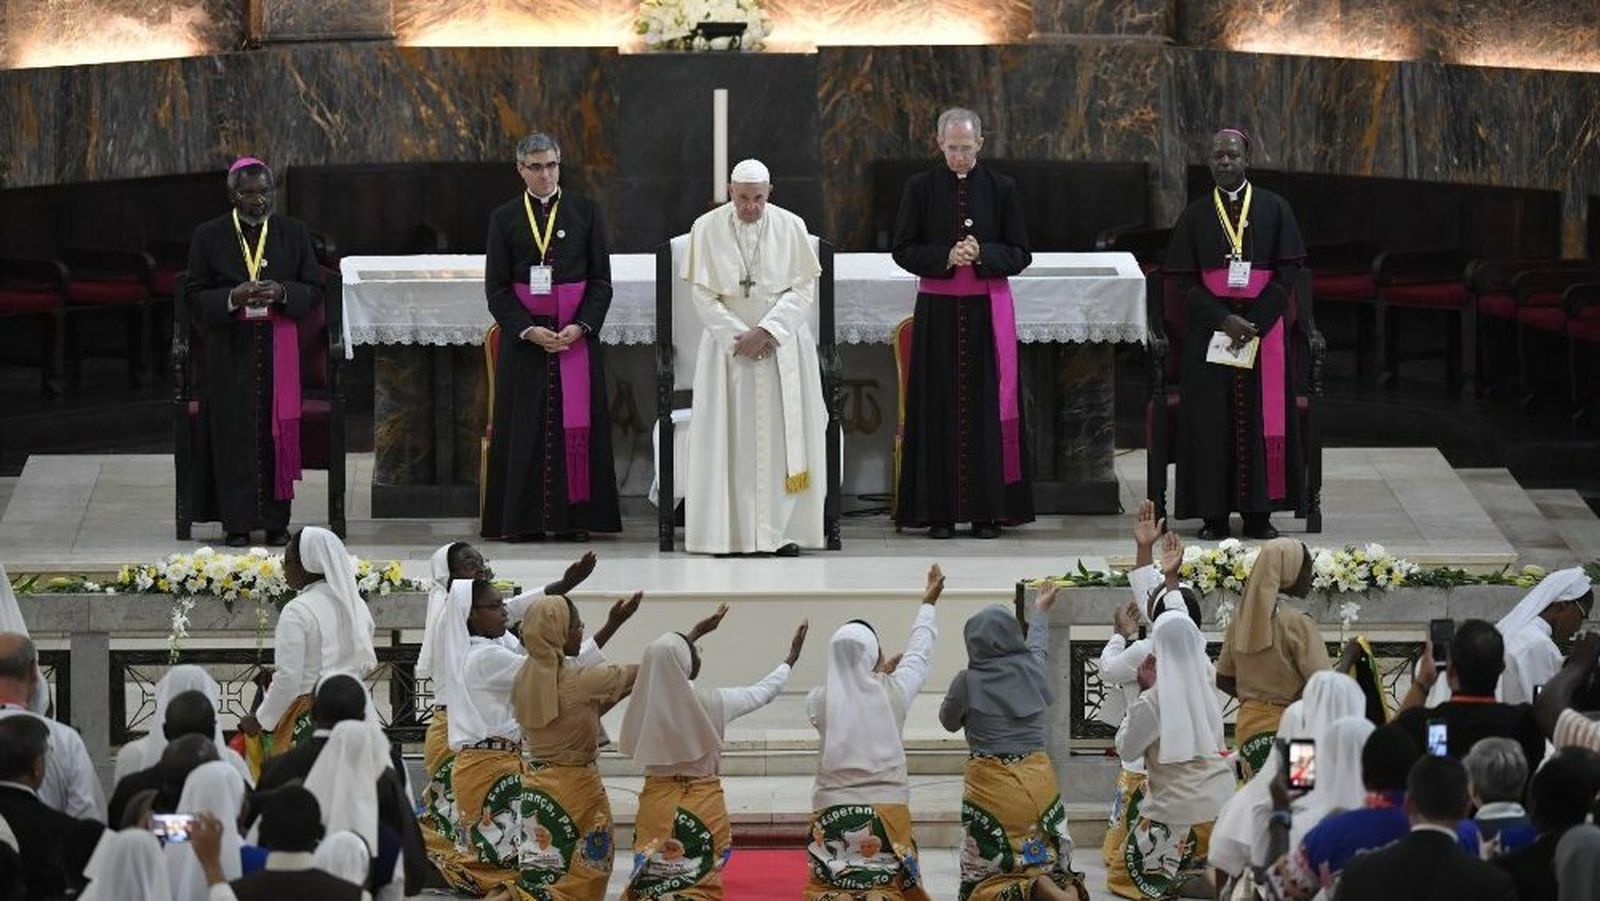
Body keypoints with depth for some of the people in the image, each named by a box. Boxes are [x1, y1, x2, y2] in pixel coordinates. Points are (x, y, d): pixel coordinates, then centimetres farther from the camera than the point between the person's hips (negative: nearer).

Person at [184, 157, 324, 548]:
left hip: (278, 351, 1)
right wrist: (233, 298, -19)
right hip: (230, 352, -1)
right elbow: (196, 299, 0)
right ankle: (237, 522, 2)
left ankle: (276, 519, 7)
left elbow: (314, 291, 6)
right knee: (233, 434, -3)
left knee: (277, 433, 0)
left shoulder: (294, 233, 6)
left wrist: (282, 292, -14)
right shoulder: (208, 237, 2)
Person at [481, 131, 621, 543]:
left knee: (576, 424, -1)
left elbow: (602, 280, 4)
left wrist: (581, 326, -11)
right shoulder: (504, 218, 5)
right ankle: (523, 519, 2)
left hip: (577, 334, 0)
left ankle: (574, 516, 3)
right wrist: (528, 330, -11)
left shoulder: (586, 212, 5)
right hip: (523, 335, 0)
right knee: (525, 426, -1)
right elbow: (496, 287, 2)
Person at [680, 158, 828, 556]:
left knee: (783, 435, -3)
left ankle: (783, 530, -1)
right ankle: (730, 531, -2)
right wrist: (739, 336, -13)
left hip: (782, 345, 0)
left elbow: (804, 288, -4)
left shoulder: (790, 227, -2)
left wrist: (766, 331, -15)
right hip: (728, 342, 0)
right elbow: (703, 295, -3)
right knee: (730, 436, -3)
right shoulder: (707, 228, -2)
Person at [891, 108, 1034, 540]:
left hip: (987, 310, 0)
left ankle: (987, 511, 2)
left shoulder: (1001, 188, 4)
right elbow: (903, 250, 2)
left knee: (986, 406, -1)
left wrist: (980, 254, -15)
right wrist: (947, 257, -14)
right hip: (937, 311, 0)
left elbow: (1019, 254, 4)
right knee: (940, 408, -1)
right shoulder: (921, 188, 4)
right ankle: (940, 511, 2)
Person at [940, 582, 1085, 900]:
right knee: (1050, 865, 13)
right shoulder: (1032, 668, -1)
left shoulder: (967, 682, -11)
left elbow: (949, 721, 9)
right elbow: (1038, 643, 24)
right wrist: (1040, 610, 45)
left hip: (989, 786, -4)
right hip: (1037, 780, 4)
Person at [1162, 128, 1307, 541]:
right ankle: (1214, 514, 0)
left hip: (1264, 327, 0)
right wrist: (1224, 320, -13)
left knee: (1263, 415, -2)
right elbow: (1184, 281, 1)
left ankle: (1258, 513, 2)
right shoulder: (1194, 216, 6)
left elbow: (1287, 274, -1)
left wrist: (1254, 321, -12)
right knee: (1212, 420, -2)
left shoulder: (1274, 209, 4)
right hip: (1209, 330, 0)